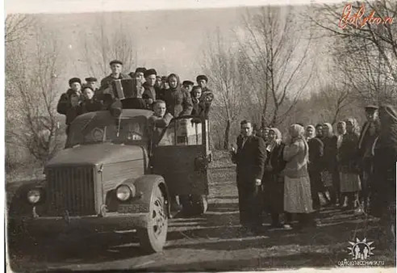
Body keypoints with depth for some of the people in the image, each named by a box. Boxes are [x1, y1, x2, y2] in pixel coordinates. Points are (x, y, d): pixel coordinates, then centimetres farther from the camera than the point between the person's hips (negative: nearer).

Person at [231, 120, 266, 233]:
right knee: (243, 204, 9)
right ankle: (245, 225, 18)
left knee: (254, 204, -2)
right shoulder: (240, 141, 15)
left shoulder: (257, 141, -6)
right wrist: (234, 154, -3)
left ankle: (255, 226, 8)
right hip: (241, 178, 6)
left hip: (253, 178, -6)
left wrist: (258, 177, -19)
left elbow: (261, 160, -11)